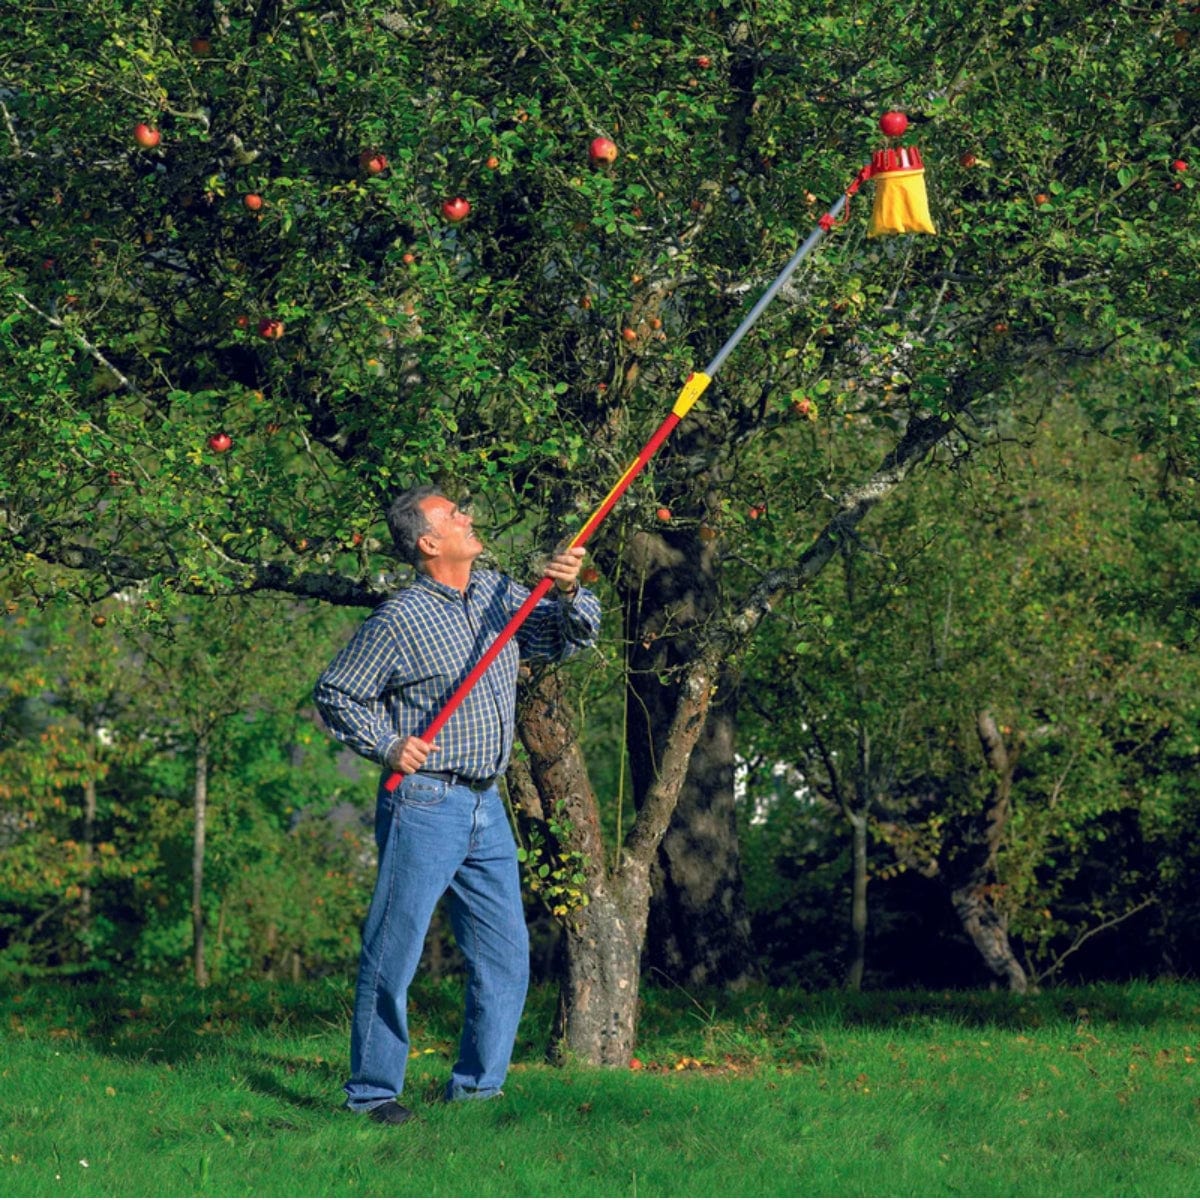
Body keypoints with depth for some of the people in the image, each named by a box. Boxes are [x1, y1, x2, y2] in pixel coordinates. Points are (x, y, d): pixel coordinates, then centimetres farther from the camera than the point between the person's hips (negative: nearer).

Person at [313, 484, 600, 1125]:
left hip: (486, 808, 7)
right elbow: (334, 693, -2)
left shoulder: (497, 592, 10)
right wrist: (387, 746, -12)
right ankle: (372, 1091, 3)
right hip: (423, 803, -7)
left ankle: (477, 1087, 19)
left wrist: (568, 594, -9)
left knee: (505, 958, 9)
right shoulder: (399, 620, -9)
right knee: (393, 956, -4)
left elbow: (568, 638, 11)